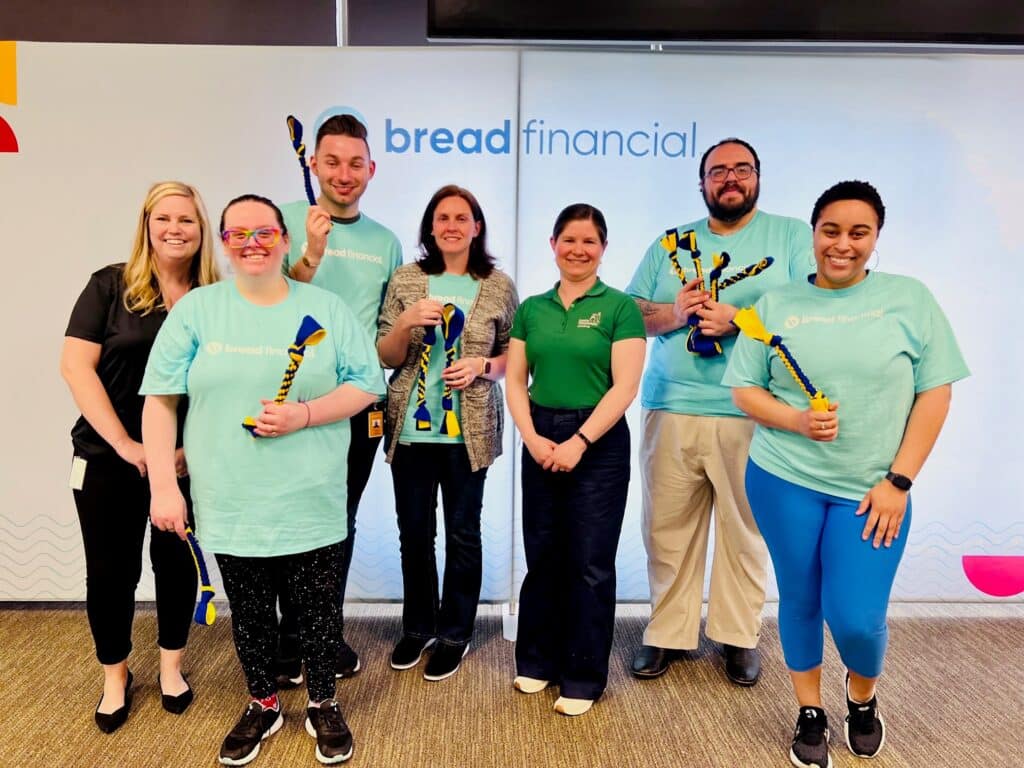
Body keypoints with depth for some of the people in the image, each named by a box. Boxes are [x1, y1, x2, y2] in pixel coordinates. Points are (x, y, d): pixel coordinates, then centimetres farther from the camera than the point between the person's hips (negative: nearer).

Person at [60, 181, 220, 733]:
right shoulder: (111, 285, -3)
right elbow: (75, 365, -8)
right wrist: (126, 445, -15)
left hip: (186, 460, 1)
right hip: (107, 458, -1)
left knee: (176, 561, 13)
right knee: (111, 569, 9)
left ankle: (171, 667, 35)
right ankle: (115, 677, 33)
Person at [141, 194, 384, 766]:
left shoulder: (326, 308, 0)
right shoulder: (197, 309, 1)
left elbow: (367, 384, -1)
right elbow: (160, 399, 1)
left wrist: (304, 414, -16)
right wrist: (164, 485, -5)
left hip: (311, 503, -1)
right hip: (231, 504, 1)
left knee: (318, 609, 10)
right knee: (250, 611, 16)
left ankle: (324, 706, 34)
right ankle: (263, 705, 40)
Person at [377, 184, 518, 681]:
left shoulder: (499, 287, 0)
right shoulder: (404, 281, 3)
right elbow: (385, 358, 3)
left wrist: (482, 365, -13)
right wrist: (406, 323, -16)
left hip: (470, 430, -1)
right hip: (411, 428, 2)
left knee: (462, 533, 7)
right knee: (413, 532, 11)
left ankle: (454, 634, 27)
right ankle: (416, 627, 32)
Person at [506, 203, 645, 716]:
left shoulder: (620, 307, -3)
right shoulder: (532, 309, 9)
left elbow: (625, 386, -11)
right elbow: (516, 381, 6)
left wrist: (578, 442, -16)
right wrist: (531, 437, -9)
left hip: (599, 443, -3)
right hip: (540, 441, 4)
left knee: (590, 563, 4)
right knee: (542, 556, 12)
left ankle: (584, 676, 19)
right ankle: (538, 659, 29)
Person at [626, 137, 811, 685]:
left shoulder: (791, 236, 7)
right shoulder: (670, 244, 16)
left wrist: (736, 318, -14)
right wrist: (675, 313, -9)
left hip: (752, 414, -2)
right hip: (671, 410, 3)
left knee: (746, 529, 5)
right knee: (668, 528, 7)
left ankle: (739, 636, 23)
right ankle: (668, 632, 21)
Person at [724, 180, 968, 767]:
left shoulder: (910, 298, 0)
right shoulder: (776, 305, 2)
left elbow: (935, 393, -2)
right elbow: (745, 390, 4)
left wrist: (898, 481, -8)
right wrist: (797, 420, -16)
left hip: (872, 491, -1)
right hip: (783, 481, 1)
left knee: (857, 617, -3)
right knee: (800, 601, 12)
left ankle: (863, 697, 33)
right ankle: (811, 714, 35)